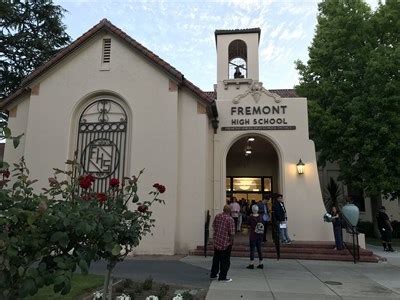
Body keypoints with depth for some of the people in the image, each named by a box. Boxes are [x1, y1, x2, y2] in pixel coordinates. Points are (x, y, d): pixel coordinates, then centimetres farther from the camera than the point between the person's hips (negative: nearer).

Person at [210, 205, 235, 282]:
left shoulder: (217, 216, -1)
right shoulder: (230, 219, -19)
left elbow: (213, 226, 11)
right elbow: (232, 233, -19)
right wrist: (231, 240, -2)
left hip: (216, 241, 6)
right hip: (226, 243, -6)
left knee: (216, 258, 20)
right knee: (225, 261, 8)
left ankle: (213, 274, 29)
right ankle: (222, 277, 14)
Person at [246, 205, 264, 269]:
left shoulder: (251, 217, -12)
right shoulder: (260, 216, -2)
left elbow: (249, 225, -1)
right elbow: (263, 225, 5)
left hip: (253, 235, -4)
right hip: (260, 235, 4)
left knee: (252, 249, 2)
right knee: (259, 249, 12)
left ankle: (251, 264, 3)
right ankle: (260, 263, 18)